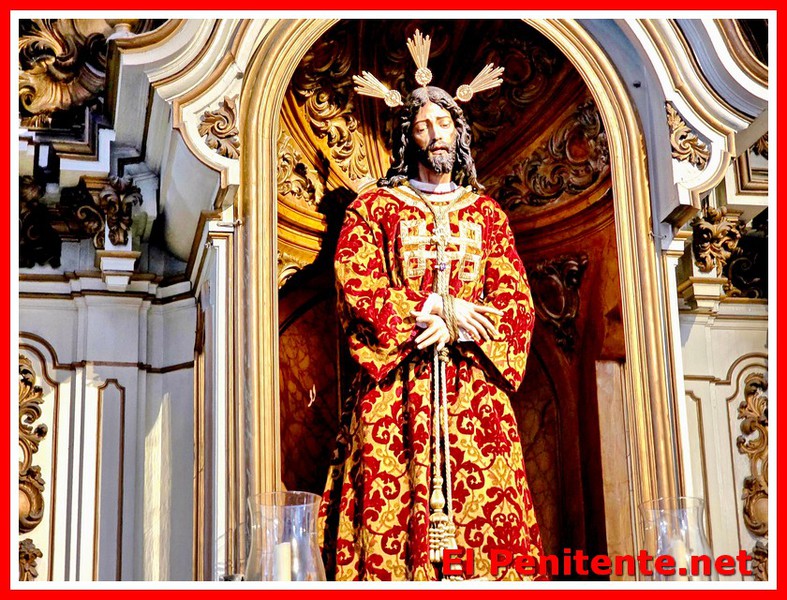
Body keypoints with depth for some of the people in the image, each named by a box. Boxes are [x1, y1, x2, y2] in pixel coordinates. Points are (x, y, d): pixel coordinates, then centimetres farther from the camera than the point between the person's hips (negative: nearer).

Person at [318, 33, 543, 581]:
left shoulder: (487, 213, 17)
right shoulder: (375, 207, 11)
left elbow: (517, 302, 7)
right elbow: (355, 287, -3)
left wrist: (453, 327, -11)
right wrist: (436, 309, -12)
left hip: (474, 384, 2)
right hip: (396, 384, -2)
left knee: (487, 508, -6)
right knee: (392, 506, -9)